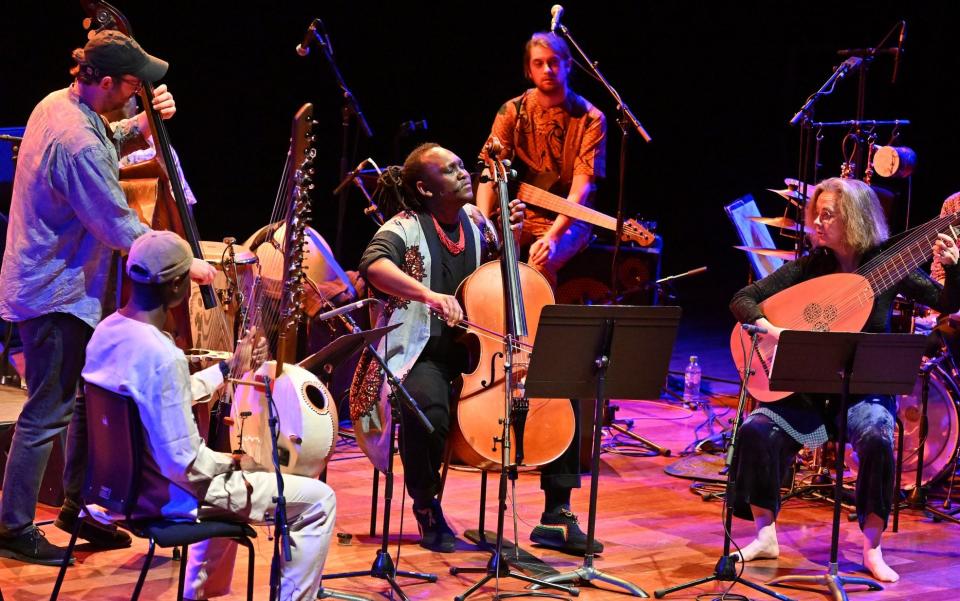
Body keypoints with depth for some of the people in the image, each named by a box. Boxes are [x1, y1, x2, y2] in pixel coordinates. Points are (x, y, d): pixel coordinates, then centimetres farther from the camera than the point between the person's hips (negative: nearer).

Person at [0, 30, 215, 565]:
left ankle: (78, 506, 29)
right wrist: (185, 266, -14)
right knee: (48, 412, -2)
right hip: (56, 294, -10)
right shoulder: (76, 142, -27)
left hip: (55, 280, 10)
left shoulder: (59, 103, 3)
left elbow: (108, 144, 24)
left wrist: (146, 122, 5)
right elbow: (121, 229, -24)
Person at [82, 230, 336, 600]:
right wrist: (235, 465, -10)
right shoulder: (162, 356, -31)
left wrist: (231, 369, 15)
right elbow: (185, 464, -29)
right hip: (168, 495, -10)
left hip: (125, 481, 10)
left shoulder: (106, 331, -2)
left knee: (223, 462, 40)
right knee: (319, 500, -5)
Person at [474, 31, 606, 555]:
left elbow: (582, 185, -14)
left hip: (566, 227, -2)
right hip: (519, 219, 2)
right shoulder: (514, 112, 4)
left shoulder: (590, 119, -1)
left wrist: (552, 236, -29)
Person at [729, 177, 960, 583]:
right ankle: (766, 536, -5)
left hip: (865, 389, -2)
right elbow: (742, 299, -2)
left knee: (876, 440, -33)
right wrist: (767, 327, -22)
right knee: (755, 430, -22)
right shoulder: (808, 267, -3)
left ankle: (872, 548, -15)